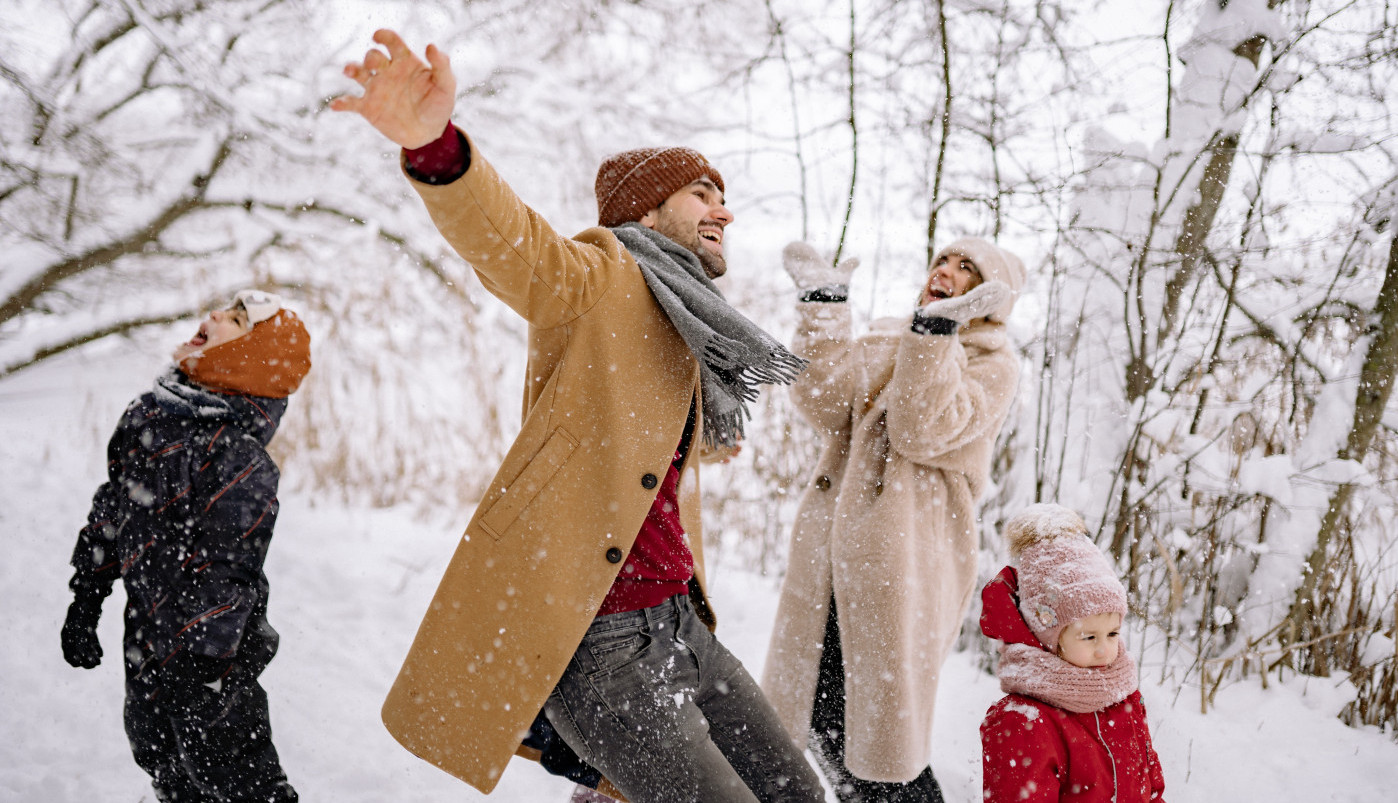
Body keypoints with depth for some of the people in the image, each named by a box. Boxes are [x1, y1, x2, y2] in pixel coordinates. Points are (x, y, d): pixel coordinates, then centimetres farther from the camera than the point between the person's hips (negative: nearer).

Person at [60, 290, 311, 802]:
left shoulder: (240, 461, -24)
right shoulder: (147, 417, 1)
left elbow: (224, 581, -24)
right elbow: (111, 511, 13)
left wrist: (193, 675, -23)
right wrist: (84, 604, 16)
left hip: (207, 659, -8)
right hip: (147, 640, 8)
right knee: (158, 758, 24)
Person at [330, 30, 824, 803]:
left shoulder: (685, 341, 20)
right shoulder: (597, 281, -6)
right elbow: (505, 238, -27)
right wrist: (435, 146, -45)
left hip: (679, 623, 9)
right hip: (593, 642, -9)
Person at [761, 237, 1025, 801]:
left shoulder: (994, 365, 2)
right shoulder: (886, 342, 17)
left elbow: (923, 431, -15)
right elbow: (826, 404, -1)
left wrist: (937, 328, -22)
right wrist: (823, 305, -5)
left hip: (902, 557, -6)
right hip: (831, 548, 6)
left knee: (879, 723, -4)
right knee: (822, 717, 10)